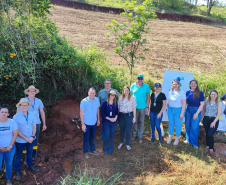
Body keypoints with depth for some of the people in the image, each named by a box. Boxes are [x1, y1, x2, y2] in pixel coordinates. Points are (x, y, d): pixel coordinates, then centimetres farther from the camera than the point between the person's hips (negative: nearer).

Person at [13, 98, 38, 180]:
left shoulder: (32, 115, -7)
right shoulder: (16, 117, -17)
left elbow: (34, 126, -1)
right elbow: (17, 131, -16)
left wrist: (32, 136, -14)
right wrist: (26, 138, -18)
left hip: (31, 139, 4)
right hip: (20, 140, -3)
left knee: (29, 153, 22)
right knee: (18, 155, 13)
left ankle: (30, 166, 44)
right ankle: (17, 171, 31)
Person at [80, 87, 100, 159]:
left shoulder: (97, 99, -6)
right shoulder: (84, 101, -19)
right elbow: (81, 113, -14)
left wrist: (98, 119, 12)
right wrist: (83, 124, -14)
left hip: (94, 122, 4)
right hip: (87, 123, -4)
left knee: (92, 137, 20)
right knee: (86, 138, 10)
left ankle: (92, 149, 37)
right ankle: (86, 152, 27)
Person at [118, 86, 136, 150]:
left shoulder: (132, 98, -4)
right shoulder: (120, 98, 2)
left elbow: (134, 108, 0)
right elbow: (118, 107, 7)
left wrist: (134, 117, -2)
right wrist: (117, 115, 3)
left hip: (129, 115, -2)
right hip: (121, 115, 2)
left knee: (128, 130, -1)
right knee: (122, 130, 14)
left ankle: (127, 144, 17)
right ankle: (121, 142, 31)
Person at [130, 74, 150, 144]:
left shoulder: (146, 86, -2)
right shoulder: (133, 85, -1)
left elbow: (148, 96, 2)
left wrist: (147, 107, -3)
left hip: (142, 107, 0)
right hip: (134, 107, 0)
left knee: (141, 122, 8)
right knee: (135, 122, 10)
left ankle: (140, 137, 19)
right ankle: (135, 134, 27)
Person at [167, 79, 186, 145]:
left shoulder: (182, 93, -12)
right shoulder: (170, 92, 4)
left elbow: (184, 104, -13)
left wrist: (182, 113, -15)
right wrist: (168, 109, 7)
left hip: (178, 110, -4)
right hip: (170, 110, 5)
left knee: (178, 125, 6)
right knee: (171, 124, 13)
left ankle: (177, 139, 21)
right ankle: (170, 137, 29)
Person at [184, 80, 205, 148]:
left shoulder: (200, 93, -9)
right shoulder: (187, 92, 2)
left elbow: (202, 104, -10)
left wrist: (197, 113, -14)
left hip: (196, 110, -4)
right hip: (188, 110, 4)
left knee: (194, 127, 2)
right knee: (187, 126, 12)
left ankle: (194, 142, 17)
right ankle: (188, 139, 31)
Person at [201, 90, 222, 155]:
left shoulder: (219, 103, -2)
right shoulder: (206, 102, 5)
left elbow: (219, 114, -6)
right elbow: (203, 111, 14)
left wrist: (214, 122, -14)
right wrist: (201, 118, 11)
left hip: (214, 120, -3)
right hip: (206, 119, 3)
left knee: (210, 134, -14)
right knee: (207, 133, 10)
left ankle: (211, 148, 1)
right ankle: (207, 146, 27)